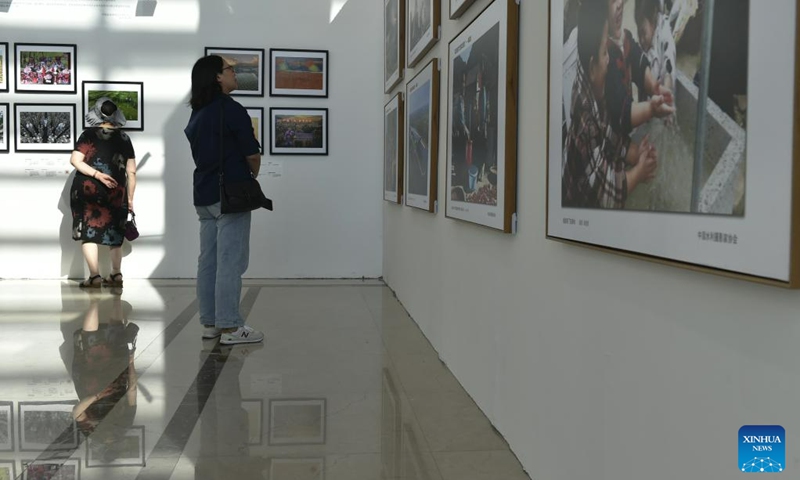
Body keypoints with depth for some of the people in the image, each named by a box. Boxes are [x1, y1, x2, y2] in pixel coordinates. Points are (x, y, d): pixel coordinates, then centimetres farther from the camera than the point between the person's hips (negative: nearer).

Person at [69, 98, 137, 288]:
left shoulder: (89, 134, 0)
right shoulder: (124, 138, 5)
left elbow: (75, 160, -12)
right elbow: (131, 172, 4)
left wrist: (96, 174, -12)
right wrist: (130, 198, 9)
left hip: (87, 192, -2)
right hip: (115, 193, 2)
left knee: (88, 232, 2)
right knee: (114, 233, 15)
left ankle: (95, 276, -5)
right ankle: (116, 274, 19)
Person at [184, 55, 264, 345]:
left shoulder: (197, 113, 14)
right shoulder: (232, 109, -12)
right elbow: (252, 154, -12)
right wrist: (253, 174, 9)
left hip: (204, 194, 9)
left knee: (209, 260, 10)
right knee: (231, 262, -6)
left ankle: (210, 323, 17)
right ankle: (230, 328, -3)